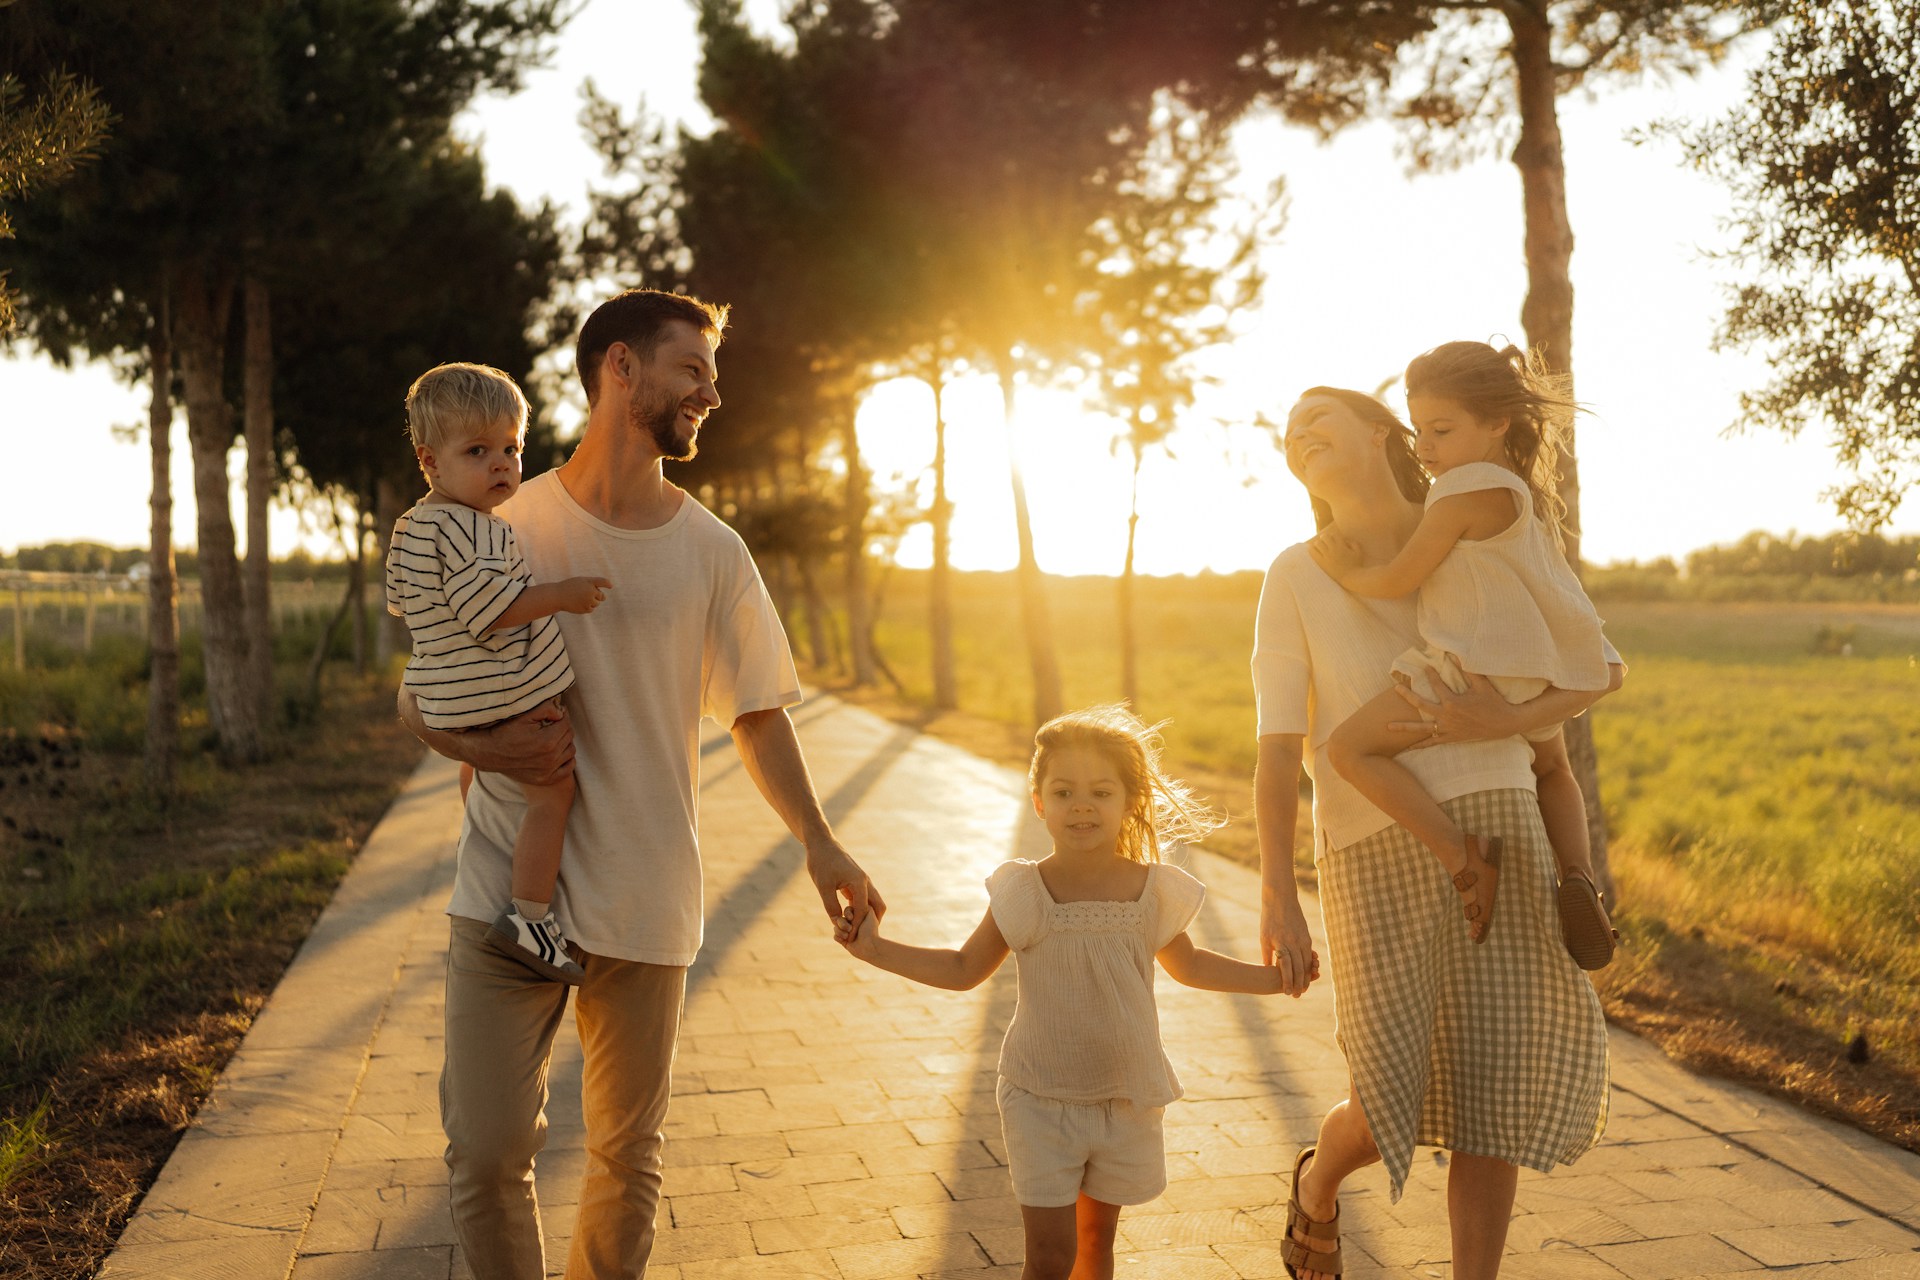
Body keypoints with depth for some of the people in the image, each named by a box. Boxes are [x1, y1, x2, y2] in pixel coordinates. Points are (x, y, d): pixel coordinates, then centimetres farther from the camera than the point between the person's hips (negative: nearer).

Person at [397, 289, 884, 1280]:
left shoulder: (711, 553, 3)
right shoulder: (506, 528, -1)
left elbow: (756, 713, 9)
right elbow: (417, 702, 5)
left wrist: (817, 841, 0)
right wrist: (487, 747, -16)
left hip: (644, 902, 2)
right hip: (506, 892, -1)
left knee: (627, 1157, 12)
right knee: (487, 1151, 0)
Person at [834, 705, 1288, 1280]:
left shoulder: (1152, 892, -7)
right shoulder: (1022, 894, -12)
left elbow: (1188, 964, 13)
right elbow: (963, 968, 0)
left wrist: (1274, 977, 10)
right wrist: (875, 948, -9)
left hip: (1125, 1100, 2)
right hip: (1041, 1102, -2)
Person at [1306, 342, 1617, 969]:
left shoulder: (1466, 489, -12)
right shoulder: (1529, 493, 17)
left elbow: (1398, 579, -12)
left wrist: (1346, 570, 3)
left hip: (1477, 664, -10)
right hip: (1538, 669, 10)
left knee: (1351, 746, -14)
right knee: (1553, 774, 36)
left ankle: (1462, 852, -22)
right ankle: (1579, 878, 14)